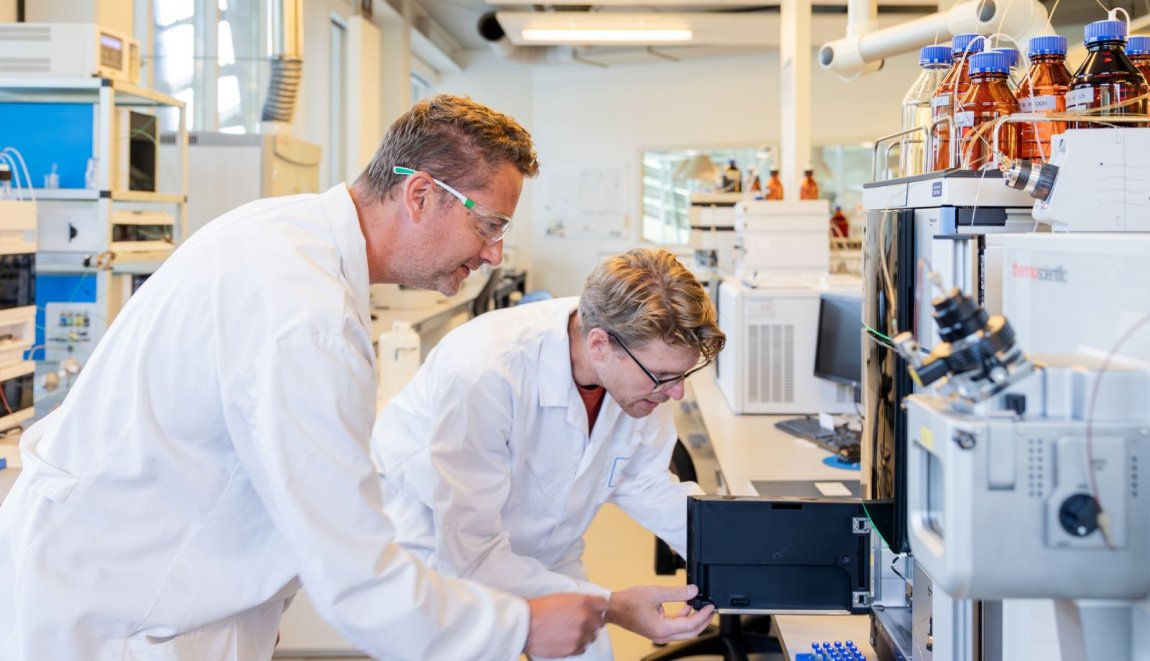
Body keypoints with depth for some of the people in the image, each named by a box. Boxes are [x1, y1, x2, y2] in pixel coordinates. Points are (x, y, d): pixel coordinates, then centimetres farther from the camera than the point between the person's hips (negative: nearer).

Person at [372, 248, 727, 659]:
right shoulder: (485, 373, -37)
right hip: (436, 553, -5)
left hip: (543, 558, 5)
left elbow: (645, 483, -1)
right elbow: (469, 554, -35)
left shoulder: (644, 361, -18)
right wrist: (610, 607, -41)